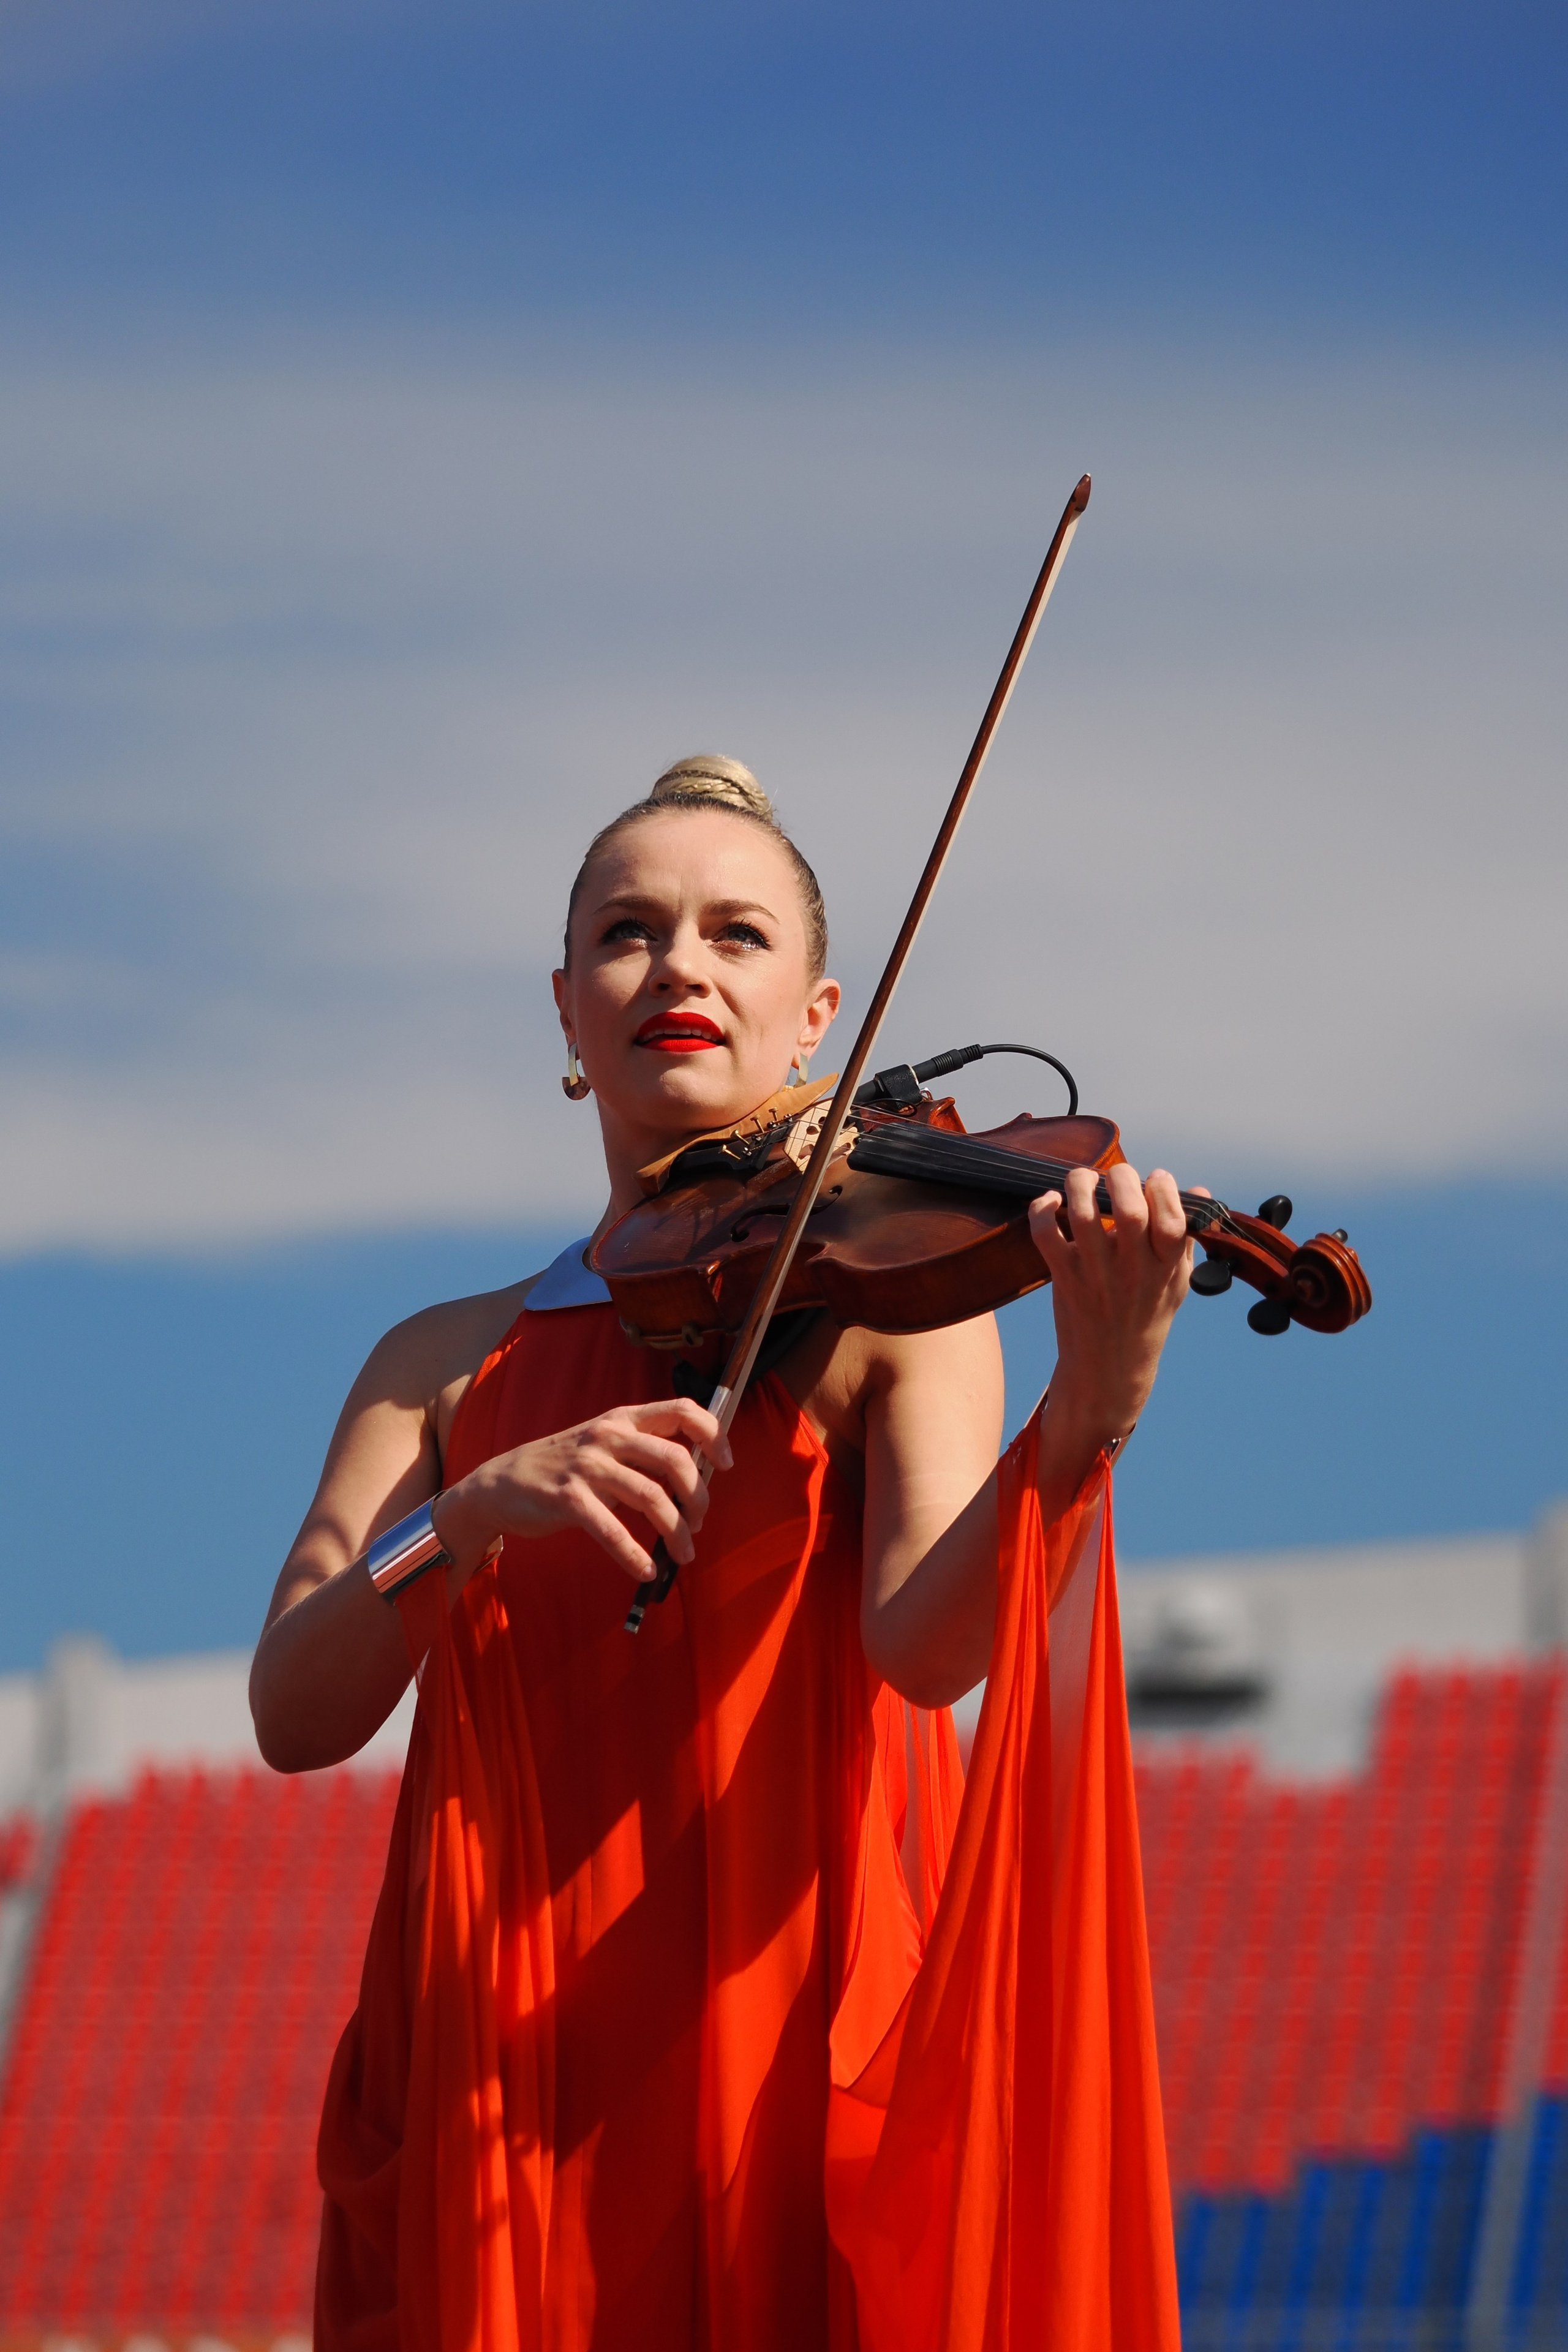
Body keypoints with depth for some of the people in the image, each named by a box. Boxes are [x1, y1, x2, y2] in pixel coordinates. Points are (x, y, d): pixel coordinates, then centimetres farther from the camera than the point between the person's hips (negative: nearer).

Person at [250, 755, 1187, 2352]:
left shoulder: (892, 1300, 6)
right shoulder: (446, 1368, 13)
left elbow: (925, 1648, -13)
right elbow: (295, 1713, -2)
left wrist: (1086, 1420, -30)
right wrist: (483, 1511, -19)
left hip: (788, 2052, -2)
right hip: (498, 2089, 2)